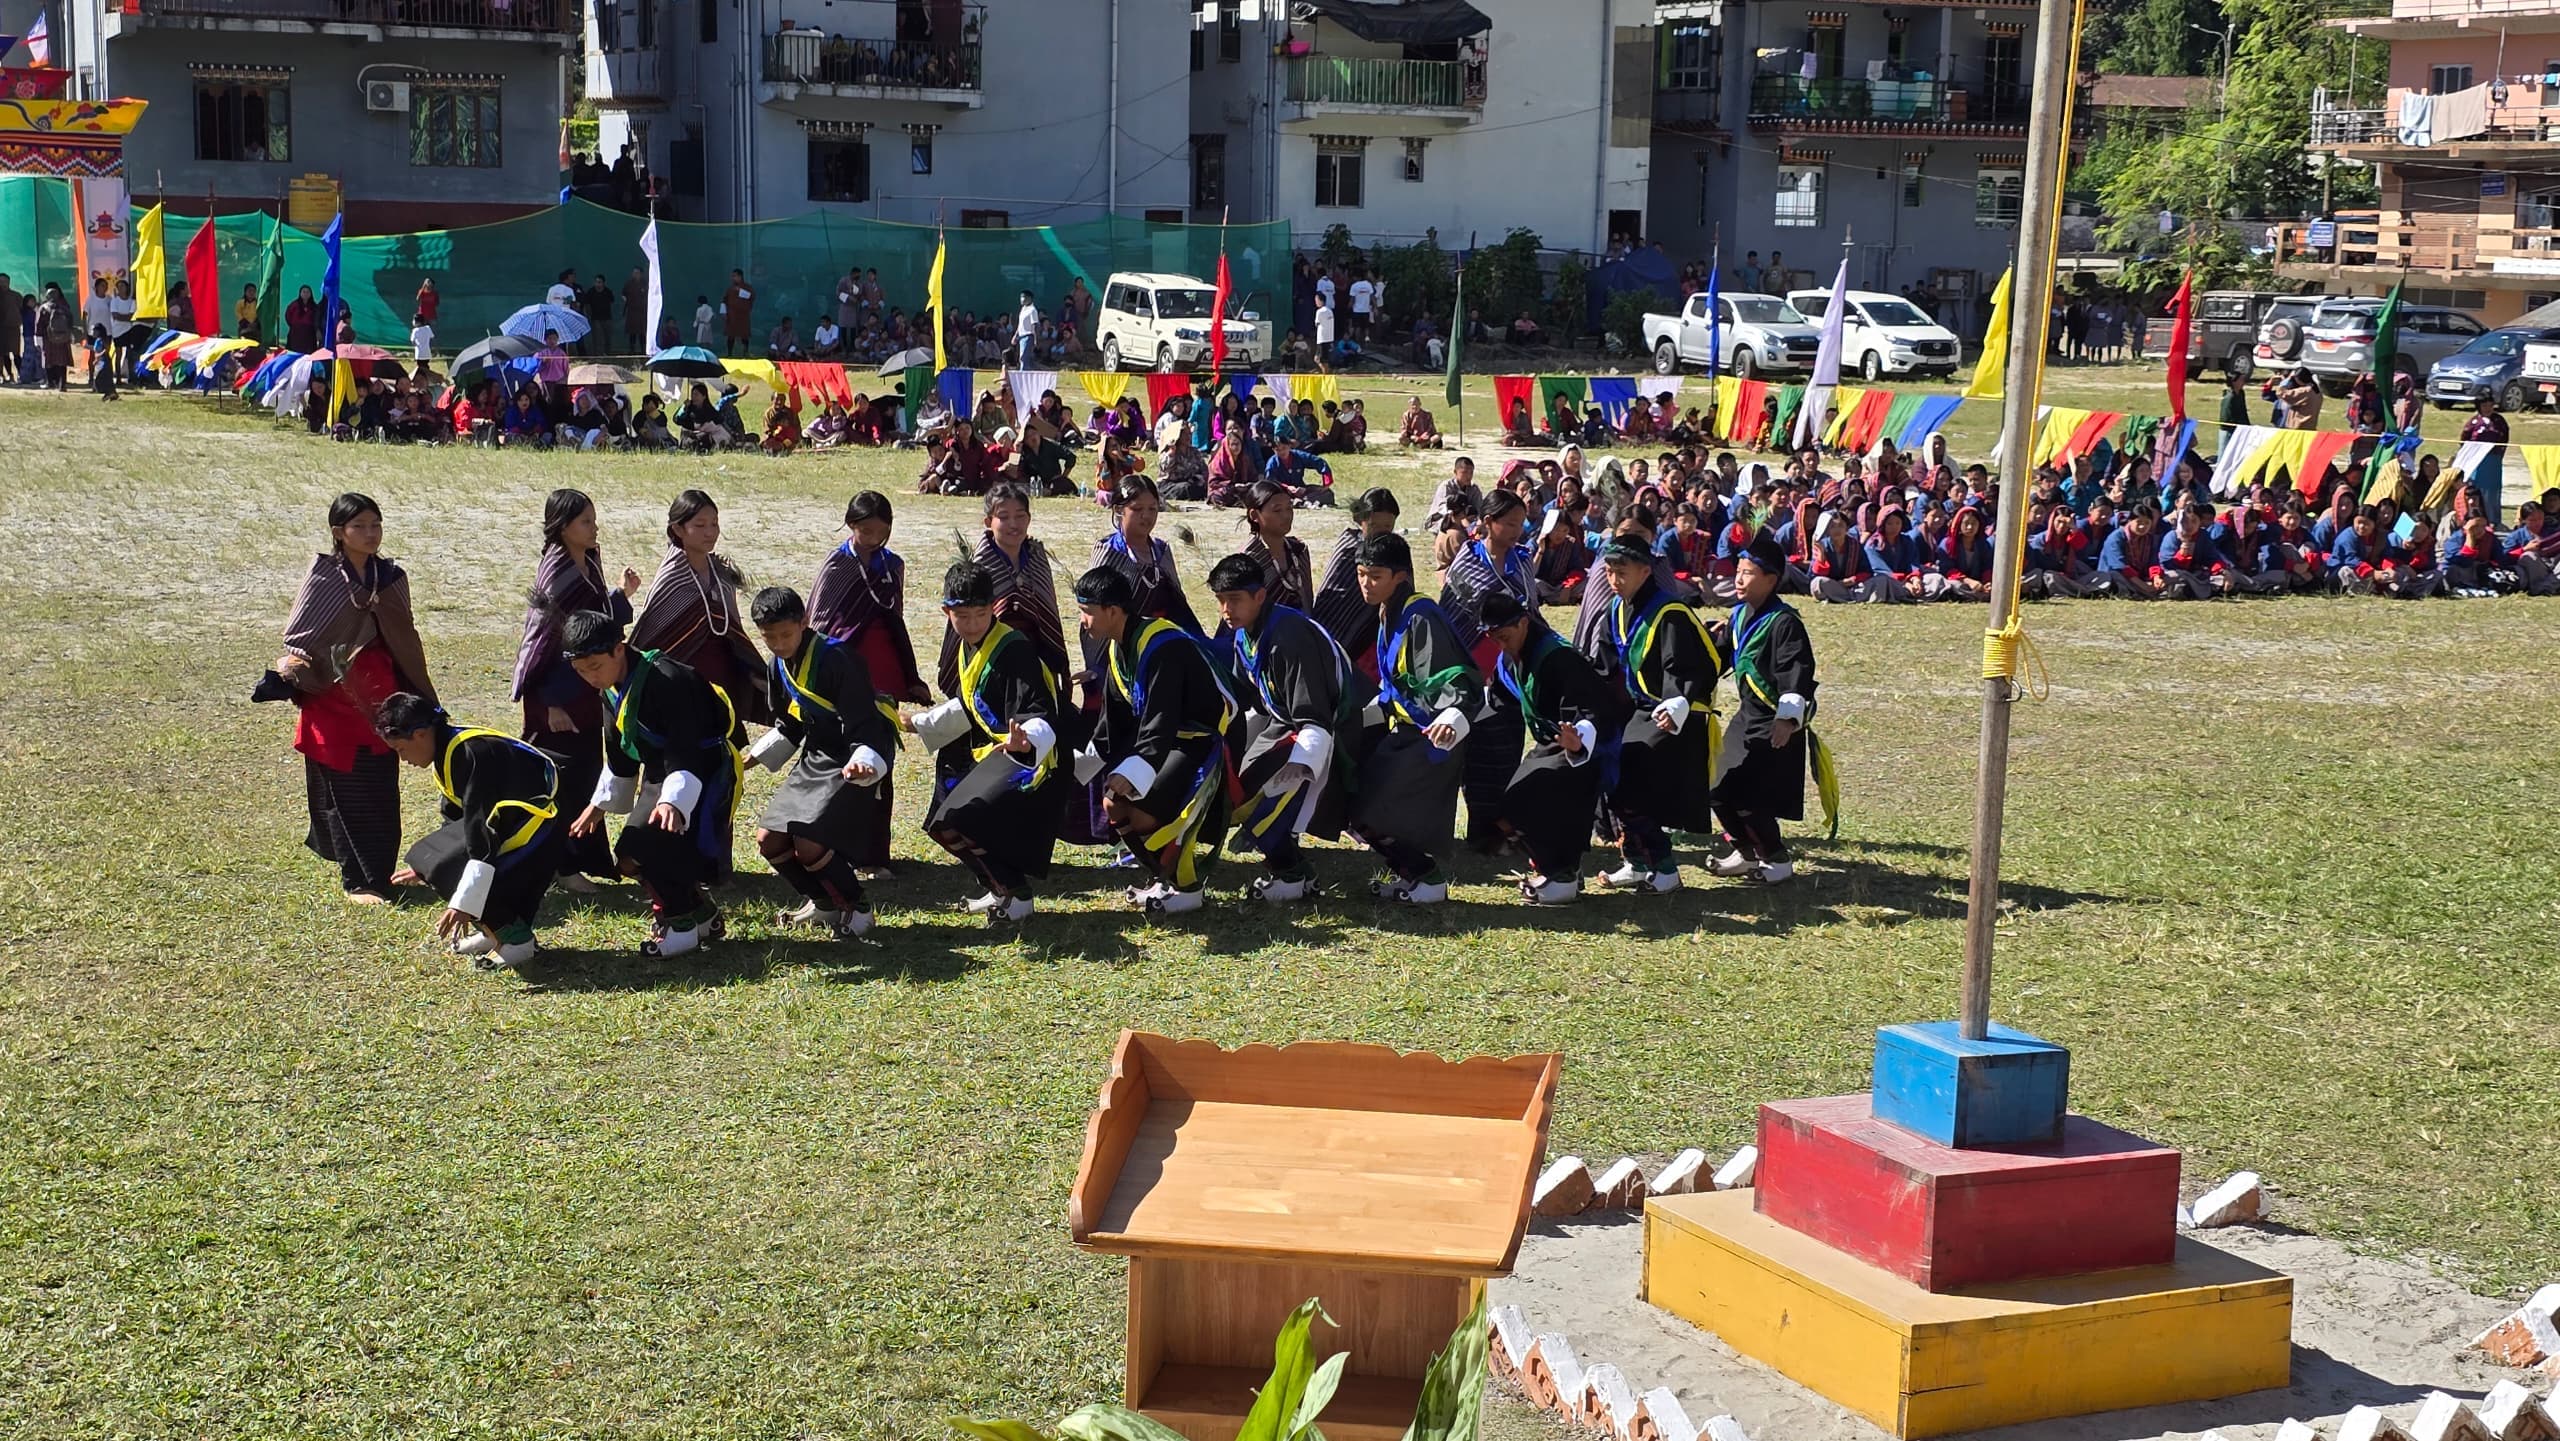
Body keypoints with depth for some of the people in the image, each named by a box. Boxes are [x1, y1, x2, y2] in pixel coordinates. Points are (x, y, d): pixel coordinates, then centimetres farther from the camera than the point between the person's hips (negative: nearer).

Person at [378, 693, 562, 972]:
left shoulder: (470, 755, -27)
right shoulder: (448, 752, 5)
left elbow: (481, 831, -29)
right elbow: (455, 820, 20)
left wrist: (465, 903, -28)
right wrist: (423, 868, 30)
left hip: (537, 825, -11)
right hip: (508, 819, 11)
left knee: (451, 871, -19)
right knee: (429, 855, 9)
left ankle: (516, 939, -6)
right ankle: (497, 930, 15)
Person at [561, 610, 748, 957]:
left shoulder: (668, 681, -27)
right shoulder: (613, 690, 2)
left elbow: (686, 755, -32)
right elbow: (619, 755, 17)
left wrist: (673, 801, -44)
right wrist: (600, 804, 22)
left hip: (706, 772, -9)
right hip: (660, 776, 9)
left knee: (647, 849, -23)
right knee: (629, 858, 3)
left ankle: (685, 922, -3)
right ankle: (702, 916, 18)